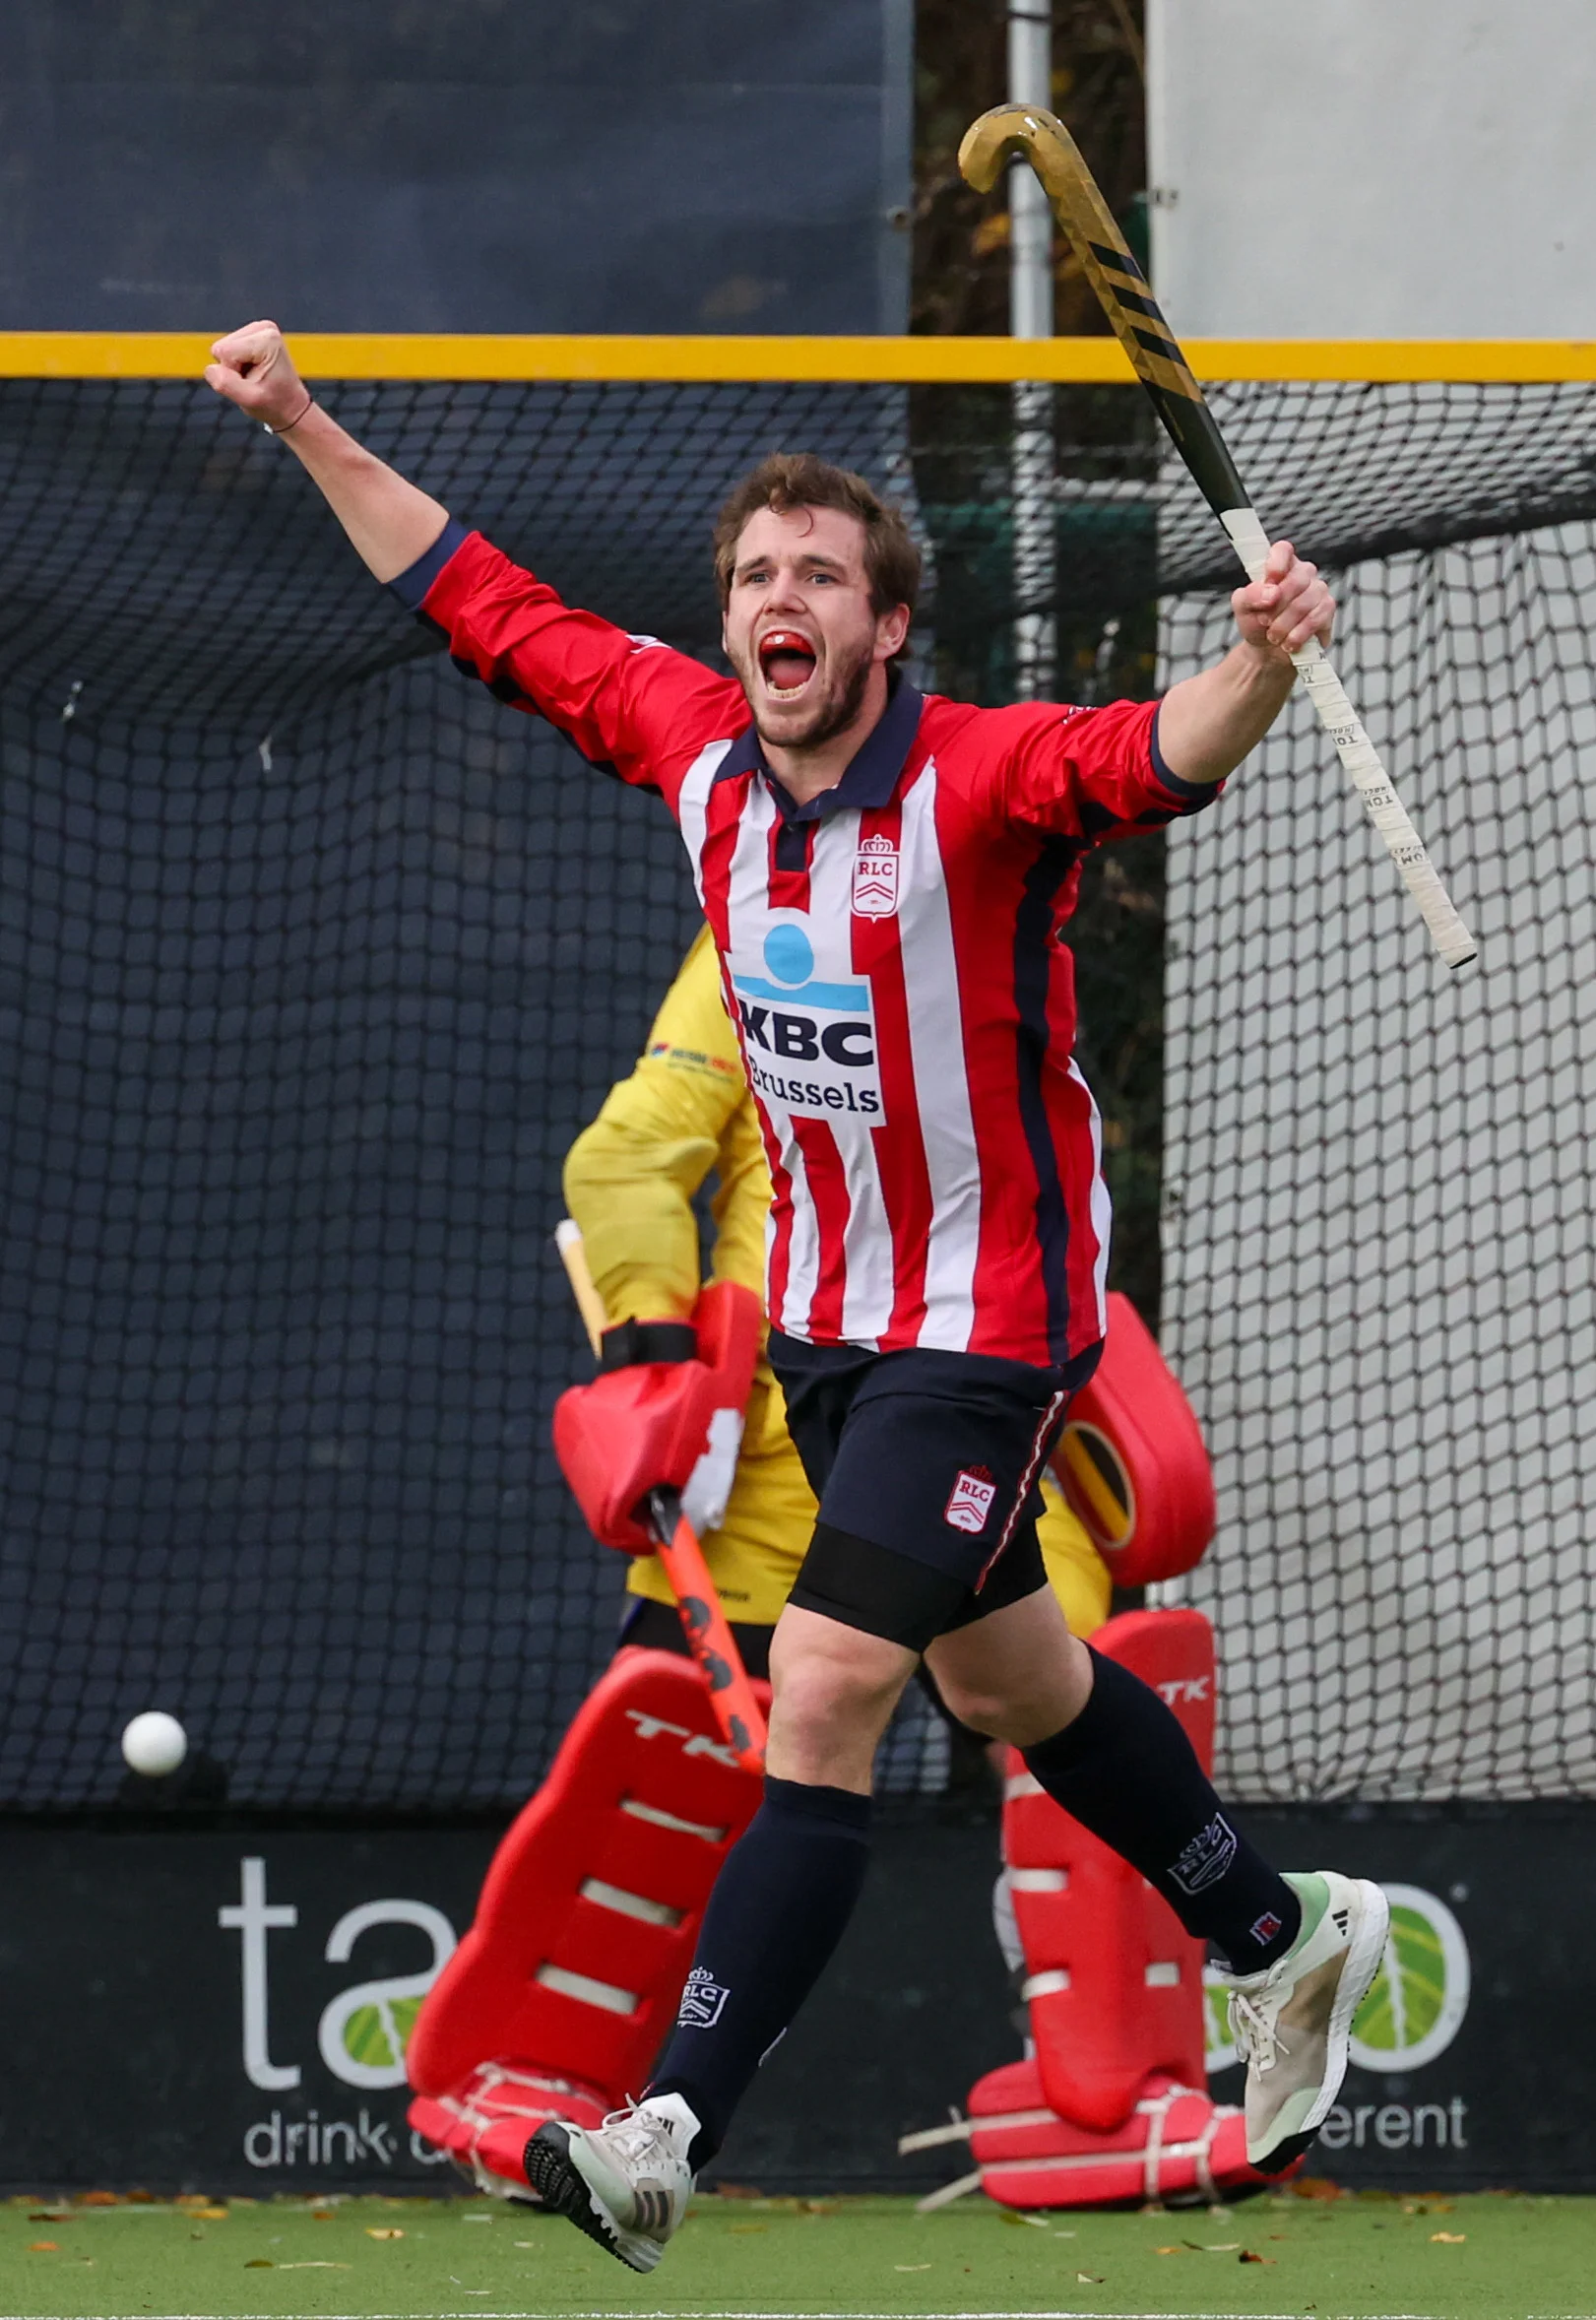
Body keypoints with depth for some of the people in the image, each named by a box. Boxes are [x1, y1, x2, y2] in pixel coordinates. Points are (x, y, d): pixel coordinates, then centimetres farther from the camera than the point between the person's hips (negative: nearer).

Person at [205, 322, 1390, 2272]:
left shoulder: (981, 778, -23)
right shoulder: (697, 745, -5)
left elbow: (1155, 758, -42)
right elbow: (494, 612, 7)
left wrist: (1260, 667, -63)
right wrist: (306, 427, 7)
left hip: (988, 1323, -7)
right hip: (826, 1305, 8)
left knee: (823, 1691, -16)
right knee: (1000, 1679, 21)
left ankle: (668, 2128, -19)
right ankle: (1284, 1937, 42)